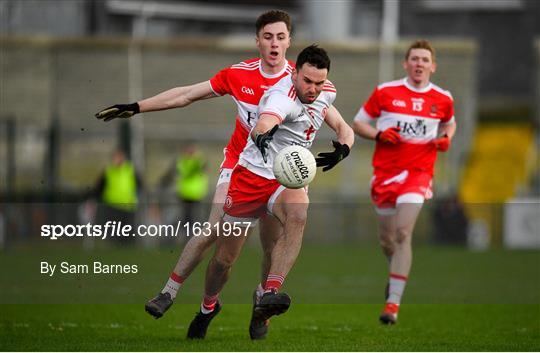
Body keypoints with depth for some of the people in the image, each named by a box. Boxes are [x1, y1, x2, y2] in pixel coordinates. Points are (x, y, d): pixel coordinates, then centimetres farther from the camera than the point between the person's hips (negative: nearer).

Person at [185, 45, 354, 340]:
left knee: (297, 216, -34)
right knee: (225, 257, 3)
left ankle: (270, 294, -43)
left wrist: (342, 148, -5)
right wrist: (263, 134, -72)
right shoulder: (282, 97, -25)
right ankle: (208, 306, 36)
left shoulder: (326, 92, 0)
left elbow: (342, 128, 18)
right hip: (254, 174, -4)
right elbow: (265, 122, -48)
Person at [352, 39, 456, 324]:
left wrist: (446, 138, 2)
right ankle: (398, 271, 45)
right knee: (386, 240, 9)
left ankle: (393, 303, -18)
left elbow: (449, 124, 24)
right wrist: (379, 134, -13)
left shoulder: (442, 99, 3)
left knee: (403, 234, -18)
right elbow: (358, 123, 7)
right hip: (384, 173, 2)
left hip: (417, 173, -2)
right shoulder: (385, 92, -1)